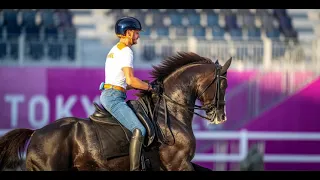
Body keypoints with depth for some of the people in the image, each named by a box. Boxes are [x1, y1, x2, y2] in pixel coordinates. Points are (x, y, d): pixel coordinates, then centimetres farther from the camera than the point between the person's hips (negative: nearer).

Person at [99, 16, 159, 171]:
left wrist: (144, 85, 15)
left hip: (107, 94, 11)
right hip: (114, 98, -11)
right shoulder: (126, 51, -10)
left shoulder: (115, 50, 21)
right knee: (139, 130, -23)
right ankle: (135, 168, -32)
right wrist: (151, 87, -8)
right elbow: (130, 80, -20)